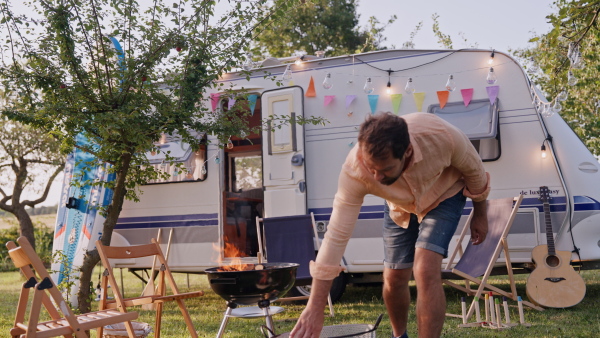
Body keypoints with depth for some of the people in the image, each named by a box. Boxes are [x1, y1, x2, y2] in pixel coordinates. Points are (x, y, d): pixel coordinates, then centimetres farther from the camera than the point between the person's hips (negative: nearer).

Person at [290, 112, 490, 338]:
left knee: (426, 272, -22)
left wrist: (480, 214, 0)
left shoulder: (441, 136, -40)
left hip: (444, 195, -2)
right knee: (394, 279, 7)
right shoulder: (354, 171, -37)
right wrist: (315, 308, -35)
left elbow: (473, 169, -16)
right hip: (399, 207, 2)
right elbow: (336, 235, -35)